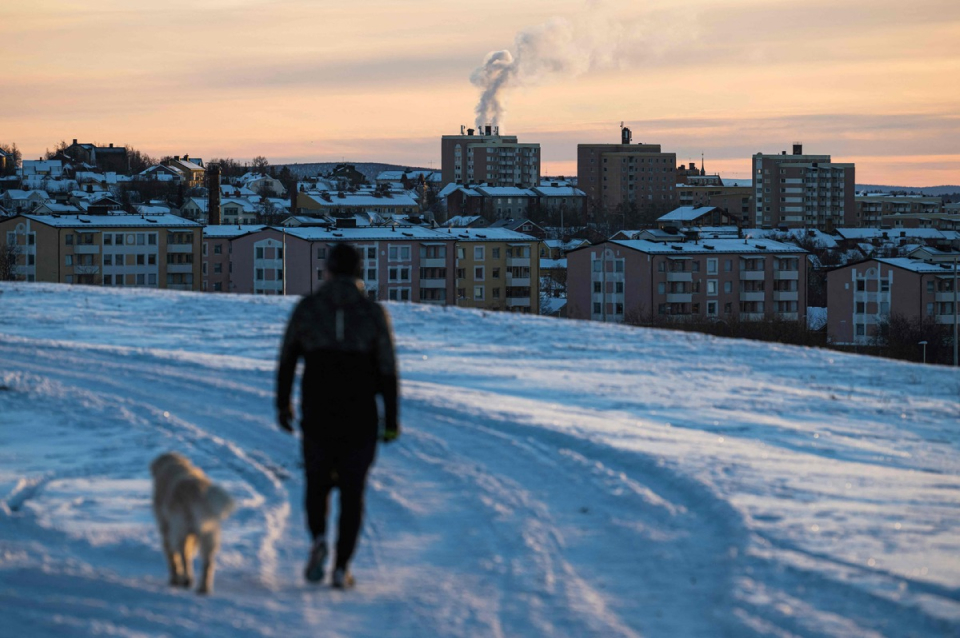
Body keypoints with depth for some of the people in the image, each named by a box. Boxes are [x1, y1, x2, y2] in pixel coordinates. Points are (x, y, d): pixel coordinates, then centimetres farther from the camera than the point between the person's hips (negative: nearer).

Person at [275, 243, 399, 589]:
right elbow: (387, 371, -4)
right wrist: (391, 421, 1)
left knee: (317, 483, 18)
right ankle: (342, 568, 3)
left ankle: (318, 539, -9)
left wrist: (282, 405, 14)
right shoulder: (373, 313, -2)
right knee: (352, 491, 9)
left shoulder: (307, 308, -1)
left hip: (317, 414, 0)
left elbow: (287, 360, 3)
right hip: (360, 417, 0)